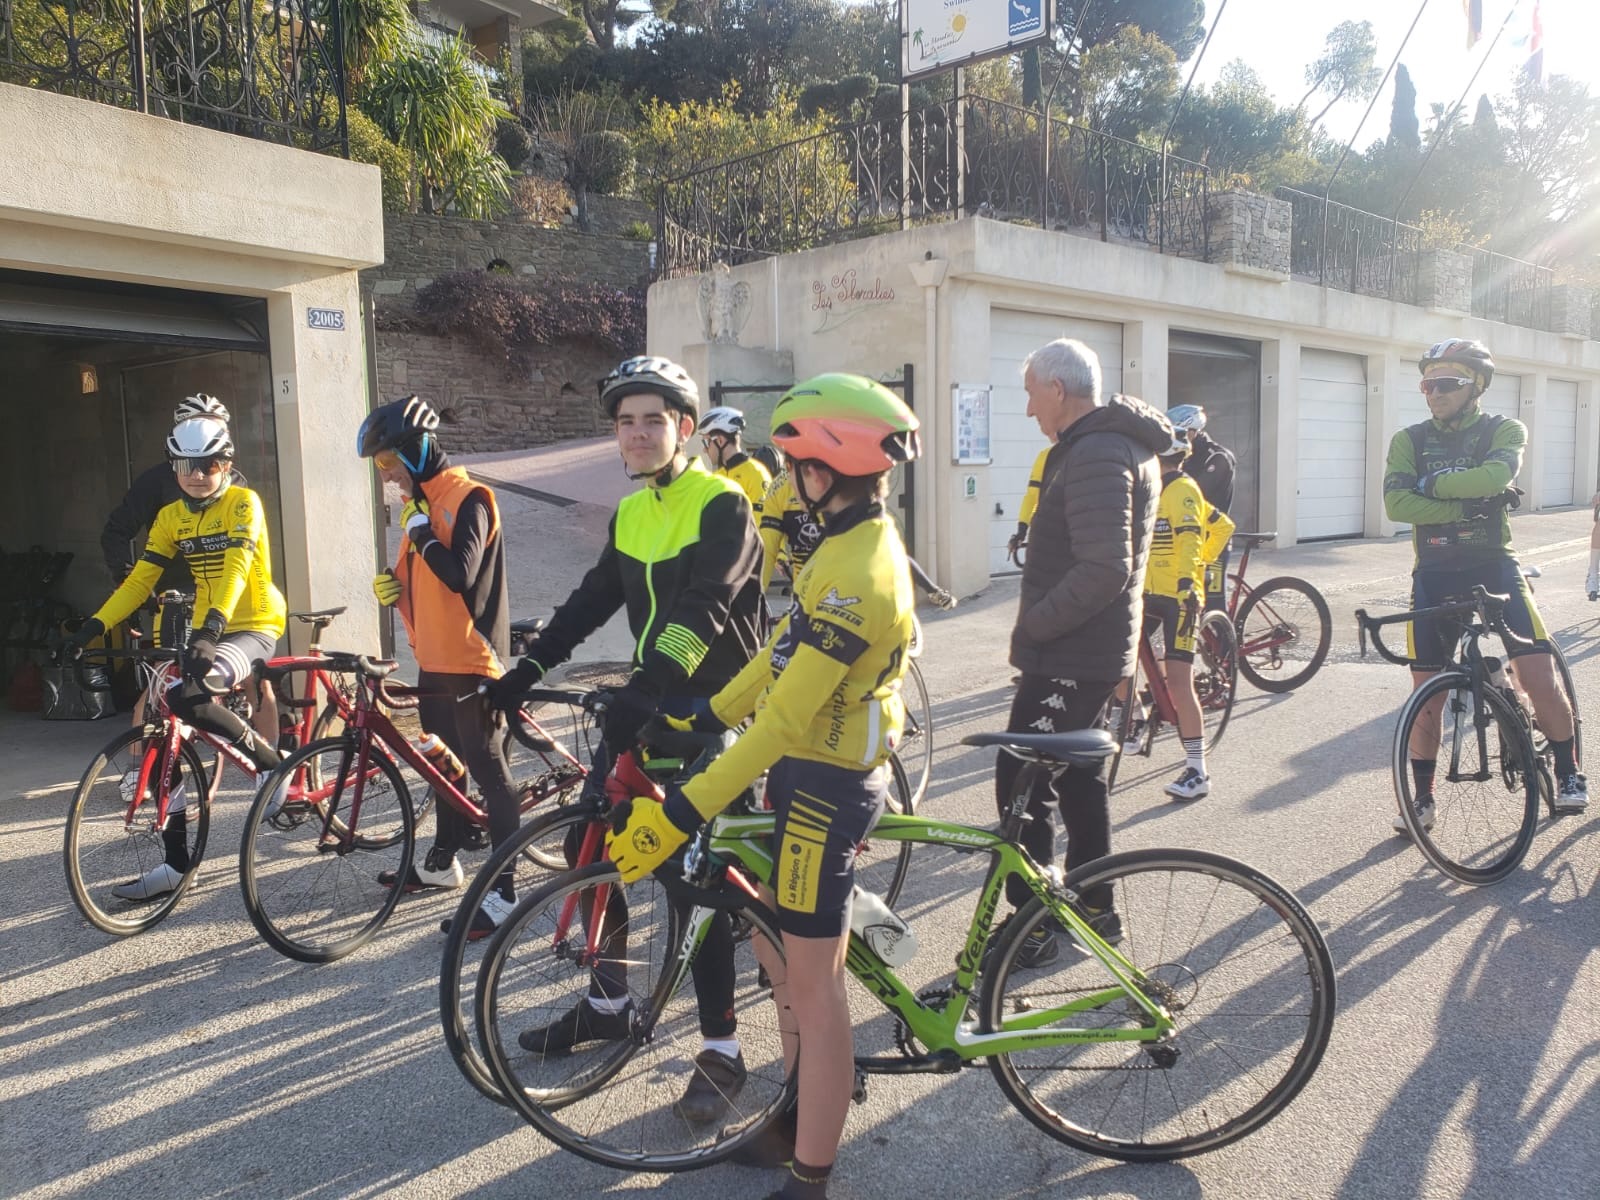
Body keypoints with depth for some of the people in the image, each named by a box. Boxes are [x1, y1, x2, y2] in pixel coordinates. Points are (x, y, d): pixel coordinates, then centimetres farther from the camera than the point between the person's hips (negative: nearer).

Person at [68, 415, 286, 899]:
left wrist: (212, 624, -38)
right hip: (205, 633, 7)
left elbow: (237, 567, -25)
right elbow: (141, 579, 6)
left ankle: (268, 758, -5)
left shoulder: (243, 503, -10)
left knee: (189, 697, -33)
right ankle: (176, 862, 8)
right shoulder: (171, 517, 8)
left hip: (251, 627, -7)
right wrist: (96, 623, -7)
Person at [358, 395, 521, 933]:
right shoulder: (424, 502, 15)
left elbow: (459, 574, -25)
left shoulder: (468, 498, -13)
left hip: (469, 661, -10)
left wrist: (418, 529, -14)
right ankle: (442, 862, 36)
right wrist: (395, 588, 2)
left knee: (488, 772, -5)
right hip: (433, 660, 10)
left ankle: (502, 891, -1)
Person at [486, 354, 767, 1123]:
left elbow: (705, 608, -27)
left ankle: (720, 1049, 10)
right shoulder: (630, 515, 11)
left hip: (712, 707, -8)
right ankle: (607, 1004, 30)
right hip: (646, 702, 8)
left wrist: (647, 686, -39)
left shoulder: (722, 505, -13)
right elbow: (592, 601, 12)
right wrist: (526, 669, 3)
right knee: (587, 844, 9)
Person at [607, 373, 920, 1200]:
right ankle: (800, 1110, 40)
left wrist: (679, 813, -27)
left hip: (824, 787, -10)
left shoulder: (857, 575, -26)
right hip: (814, 776, 10)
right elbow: (786, 653, 13)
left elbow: (784, 723, -29)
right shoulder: (853, 543, 7)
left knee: (811, 979, 2)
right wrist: (701, 720, 12)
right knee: (777, 945, 22)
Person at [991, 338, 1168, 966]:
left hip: (1070, 655, -11)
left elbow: (1104, 569, -30)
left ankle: (1031, 924, 4)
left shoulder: (1095, 456, -21)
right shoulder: (1120, 445, 14)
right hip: (1095, 649, 11)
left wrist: (1034, 623, -20)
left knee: (1020, 781, -4)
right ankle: (1094, 908, 31)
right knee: (1080, 777, 19)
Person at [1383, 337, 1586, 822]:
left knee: (1540, 678, -8)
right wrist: (1467, 505, -19)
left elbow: (1494, 476, -25)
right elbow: (1396, 503, -14)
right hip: (1433, 574, 1)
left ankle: (1568, 773, 16)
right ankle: (1422, 796, 14)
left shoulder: (1504, 431, -1)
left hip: (1493, 566, -1)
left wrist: (1432, 484, -15)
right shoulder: (1409, 440, 3)